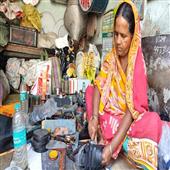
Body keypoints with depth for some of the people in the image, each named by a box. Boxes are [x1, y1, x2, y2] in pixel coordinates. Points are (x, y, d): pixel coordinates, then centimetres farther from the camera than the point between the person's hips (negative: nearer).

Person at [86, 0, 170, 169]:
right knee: (89, 90, -14)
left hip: (129, 119, -5)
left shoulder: (138, 64, -20)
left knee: (153, 122, -31)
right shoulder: (110, 57, -6)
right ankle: (102, 136, -14)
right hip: (110, 114, 5)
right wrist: (94, 117, -29)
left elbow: (132, 110, -24)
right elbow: (98, 87, -12)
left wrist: (112, 146, -31)